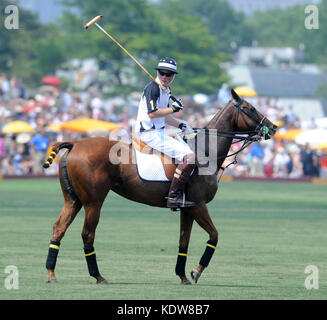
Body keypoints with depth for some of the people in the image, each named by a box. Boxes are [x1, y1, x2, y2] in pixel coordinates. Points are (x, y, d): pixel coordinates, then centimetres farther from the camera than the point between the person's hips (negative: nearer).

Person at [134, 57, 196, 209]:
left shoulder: (166, 90, 18)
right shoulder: (153, 88, -13)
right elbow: (152, 113, -22)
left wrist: (181, 126, 16)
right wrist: (173, 109, -18)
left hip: (158, 132, 11)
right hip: (150, 134, -11)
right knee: (190, 156, -19)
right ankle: (174, 196, -24)